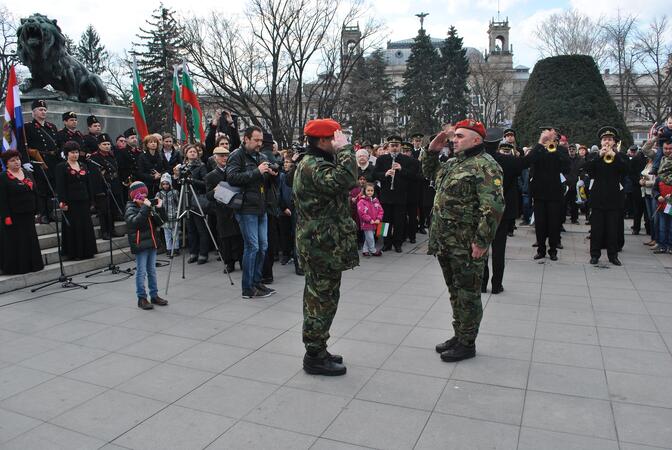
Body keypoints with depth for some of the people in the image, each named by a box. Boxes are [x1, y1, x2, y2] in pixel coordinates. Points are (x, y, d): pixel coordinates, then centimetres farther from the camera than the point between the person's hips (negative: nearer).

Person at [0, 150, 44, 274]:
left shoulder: (28, 174, 12)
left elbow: (35, 193, 12)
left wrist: (35, 209, 6)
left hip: (28, 215, 5)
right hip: (13, 216, -5)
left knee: (31, 240, 11)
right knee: (14, 242, 1)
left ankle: (32, 264, 21)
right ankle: (15, 267, 10)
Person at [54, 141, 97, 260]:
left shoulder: (83, 166, 14)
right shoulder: (61, 167, -2)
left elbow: (88, 185, 14)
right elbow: (60, 186, -9)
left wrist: (91, 200, 10)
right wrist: (62, 201, -18)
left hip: (84, 201, 5)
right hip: (71, 203, -5)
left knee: (86, 226, 7)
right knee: (73, 227, -1)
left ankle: (86, 251, 17)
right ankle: (74, 252, 7)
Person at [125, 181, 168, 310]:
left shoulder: (148, 206, 12)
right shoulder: (131, 208, -7)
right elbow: (135, 221, -29)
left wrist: (159, 208, -4)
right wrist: (145, 207, -29)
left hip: (151, 243, 7)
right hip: (140, 245, -7)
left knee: (152, 271, 13)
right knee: (141, 272, -2)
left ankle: (154, 295, 22)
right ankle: (141, 298, 6)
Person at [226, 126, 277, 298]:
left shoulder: (261, 157, 16)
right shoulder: (237, 156, -6)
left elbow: (266, 181, 25)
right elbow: (232, 177, -20)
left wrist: (272, 174, 1)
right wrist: (257, 171, -22)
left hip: (261, 208, 8)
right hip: (246, 208, -8)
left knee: (263, 246, 10)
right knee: (252, 246, -6)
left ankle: (257, 282, 23)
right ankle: (248, 289, 3)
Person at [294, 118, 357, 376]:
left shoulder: (313, 163, 17)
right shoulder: (314, 166, -17)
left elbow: (343, 185, 18)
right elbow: (344, 180, -35)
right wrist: (345, 149, -25)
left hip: (319, 244, 11)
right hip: (324, 245, -11)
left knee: (317, 297, 17)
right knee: (323, 299, -2)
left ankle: (316, 351, 29)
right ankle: (315, 357, 9)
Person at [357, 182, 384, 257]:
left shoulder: (375, 200, 8)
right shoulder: (362, 201, -13)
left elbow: (380, 210, 9)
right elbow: (362, 212, -19)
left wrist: (378, 219, -6)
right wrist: (369, 220, -20)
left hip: (374, 223, 6)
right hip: (366, 223, -6)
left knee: (368, 238, 14)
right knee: (370, 238, -2)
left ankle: (365, 250, 24)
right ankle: (373, 251, 11)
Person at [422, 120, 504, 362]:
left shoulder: (485, 166, -13)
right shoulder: (453, 163, 15)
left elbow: (493, 206, -20)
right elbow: (430, 172, 32)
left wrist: (481, 241, -22)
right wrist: (433, 149, 15)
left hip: (467, 245, -9)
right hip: (445, 242, 9)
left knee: (467, 294, 3)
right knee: (455, 292, 18)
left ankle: (467, 343, 16)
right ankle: (459, 335, 32)